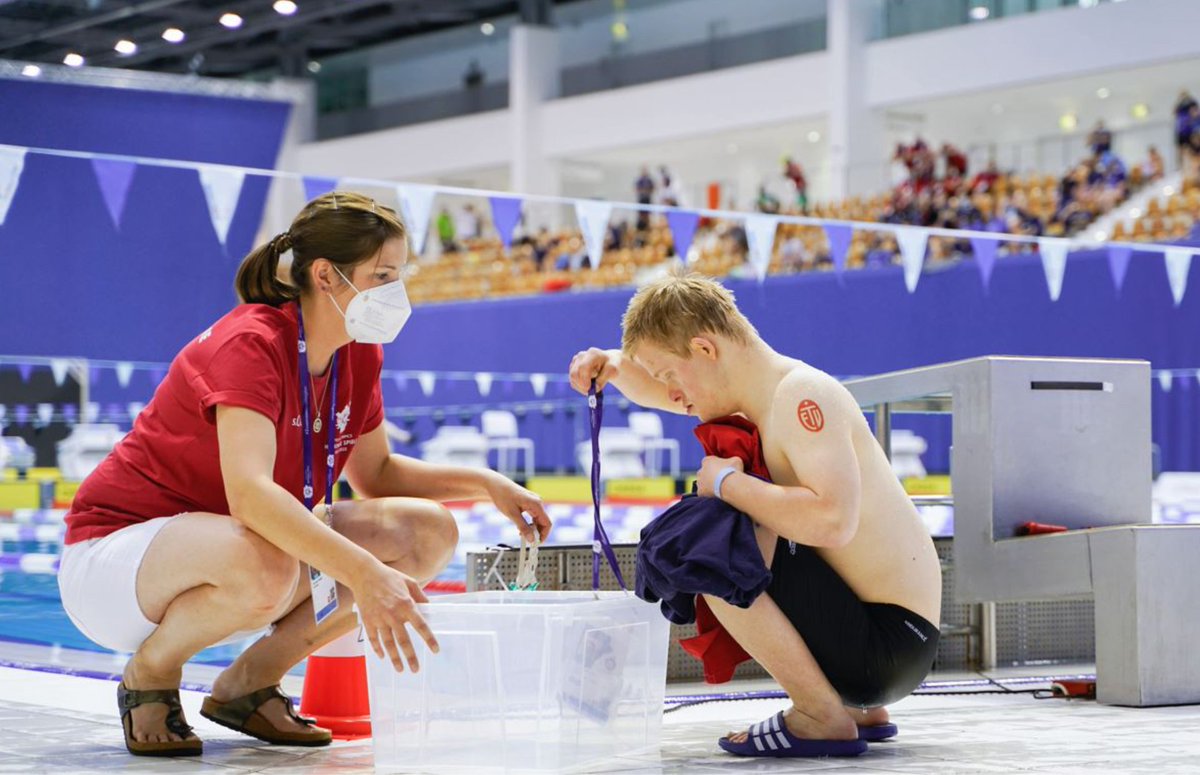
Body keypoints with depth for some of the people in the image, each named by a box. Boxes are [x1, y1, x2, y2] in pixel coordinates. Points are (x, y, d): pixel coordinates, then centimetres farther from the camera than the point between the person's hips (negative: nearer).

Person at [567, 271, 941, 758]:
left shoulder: (801, 393, -17)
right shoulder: (763, 395, 12)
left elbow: (834, 520, -33)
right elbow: (666, 391, 32)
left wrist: (728, 483, -19)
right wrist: (614, 367, 11)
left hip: (888, 641, -10)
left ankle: (822, 717, -11)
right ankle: (861, 711, 22)